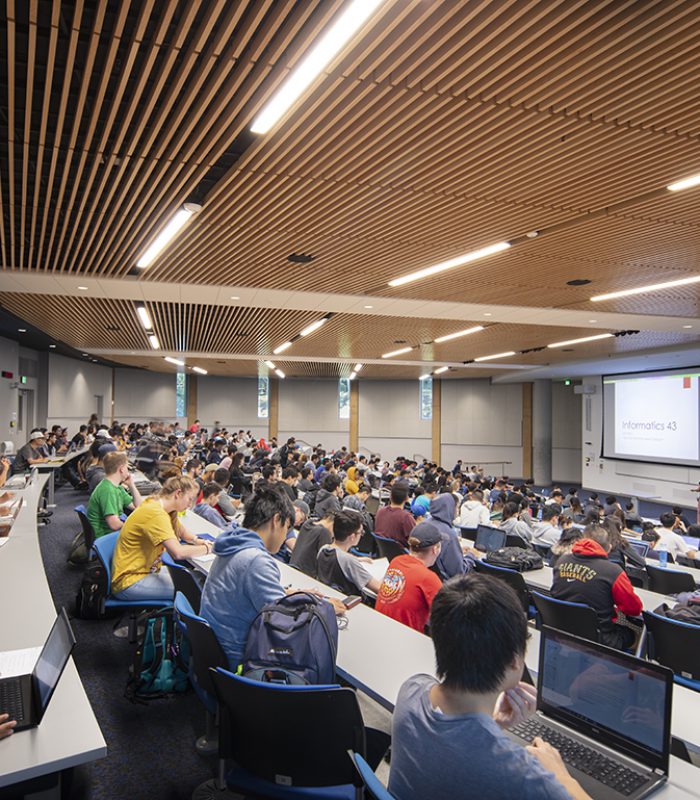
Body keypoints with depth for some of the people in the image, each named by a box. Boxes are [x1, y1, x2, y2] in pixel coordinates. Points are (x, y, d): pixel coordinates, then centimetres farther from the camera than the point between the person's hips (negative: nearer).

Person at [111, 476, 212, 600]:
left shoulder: (158, 506, 5)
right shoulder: (155, 513, -24)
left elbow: (183, 533, 19)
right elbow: (178, 552, -33)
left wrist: (197, 541, -1)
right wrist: (207, 548, -19)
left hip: (145, 570, 10)